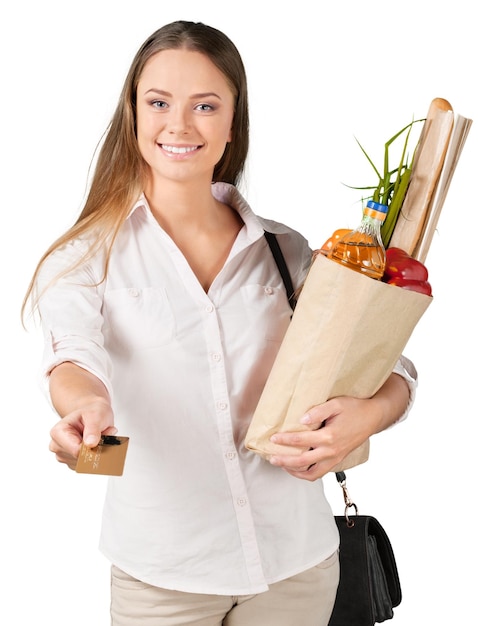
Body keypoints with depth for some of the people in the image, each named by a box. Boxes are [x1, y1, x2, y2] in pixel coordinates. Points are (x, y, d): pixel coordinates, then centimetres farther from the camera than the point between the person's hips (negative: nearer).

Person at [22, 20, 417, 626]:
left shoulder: (285, 250, 2)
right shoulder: (88, 258, -4)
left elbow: (392, 369, 2)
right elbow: (73, 355, -23)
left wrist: (368, 414, -21)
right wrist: (86, 407, -46)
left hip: (297, 560, 2)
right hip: (162, 574, -2)